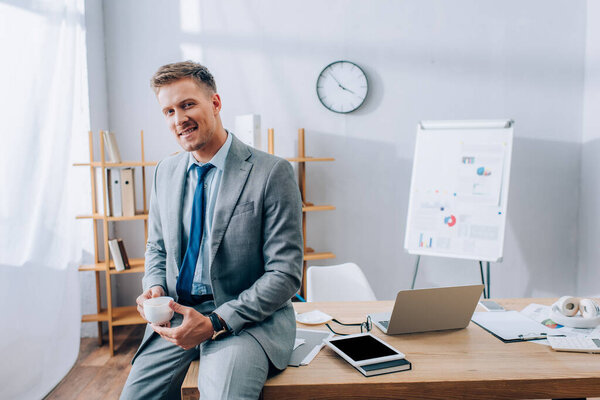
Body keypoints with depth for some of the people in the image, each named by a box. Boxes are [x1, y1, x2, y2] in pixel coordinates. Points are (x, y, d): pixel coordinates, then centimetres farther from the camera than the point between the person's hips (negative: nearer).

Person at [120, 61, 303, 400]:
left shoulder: (272, 173, -12)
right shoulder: (165, 172, 9)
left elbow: (285, 274, -12)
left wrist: (215, 323, -19)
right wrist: (155, 287, -2)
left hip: (248, 318, -5)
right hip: (178, 312, 6)